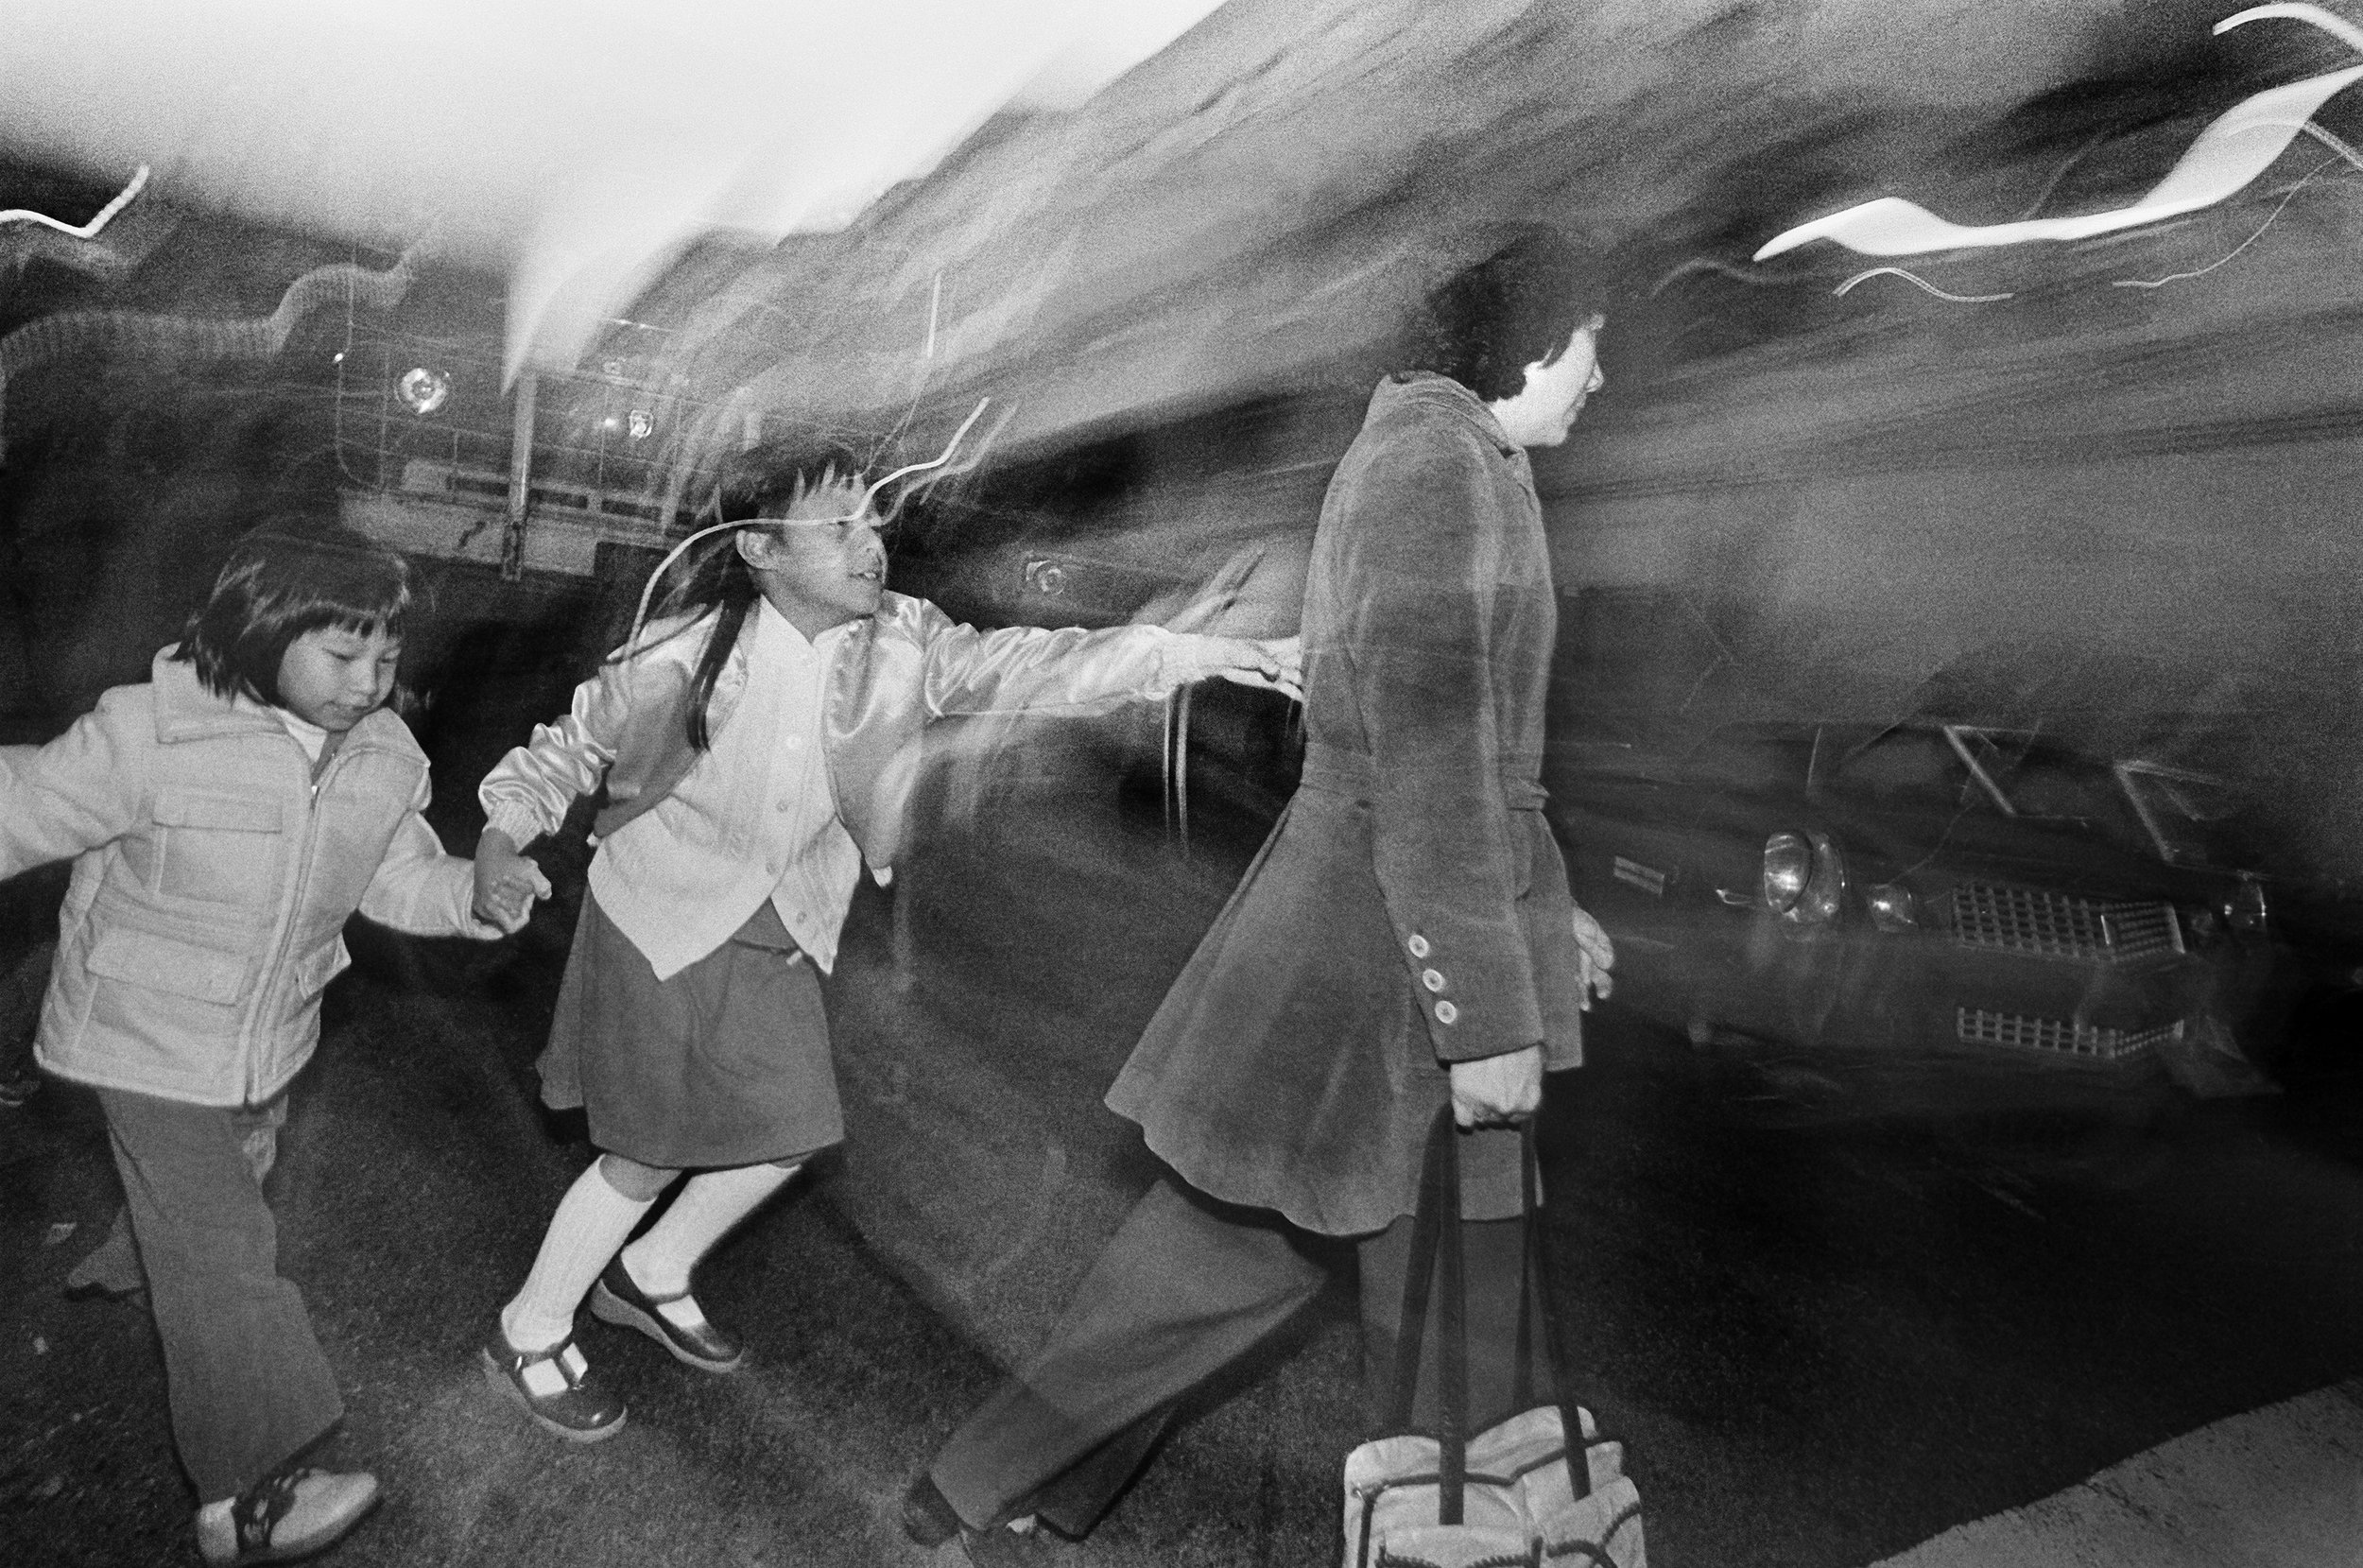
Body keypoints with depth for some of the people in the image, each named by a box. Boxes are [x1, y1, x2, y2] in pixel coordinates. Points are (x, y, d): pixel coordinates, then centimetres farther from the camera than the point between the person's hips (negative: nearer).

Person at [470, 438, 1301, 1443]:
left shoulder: (901, 642, -13)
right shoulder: (686, 653, -22)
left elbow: (1025, 666, -22)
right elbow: (577, 742, -5)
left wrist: (1197, 653, -31)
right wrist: (507, 827, -16)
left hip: (777, 941, 5)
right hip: (659, 930, -5)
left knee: (790, 1131, 11)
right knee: (652, 1155, 3)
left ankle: (650, 1276, 39)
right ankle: (529, 1332, 31)